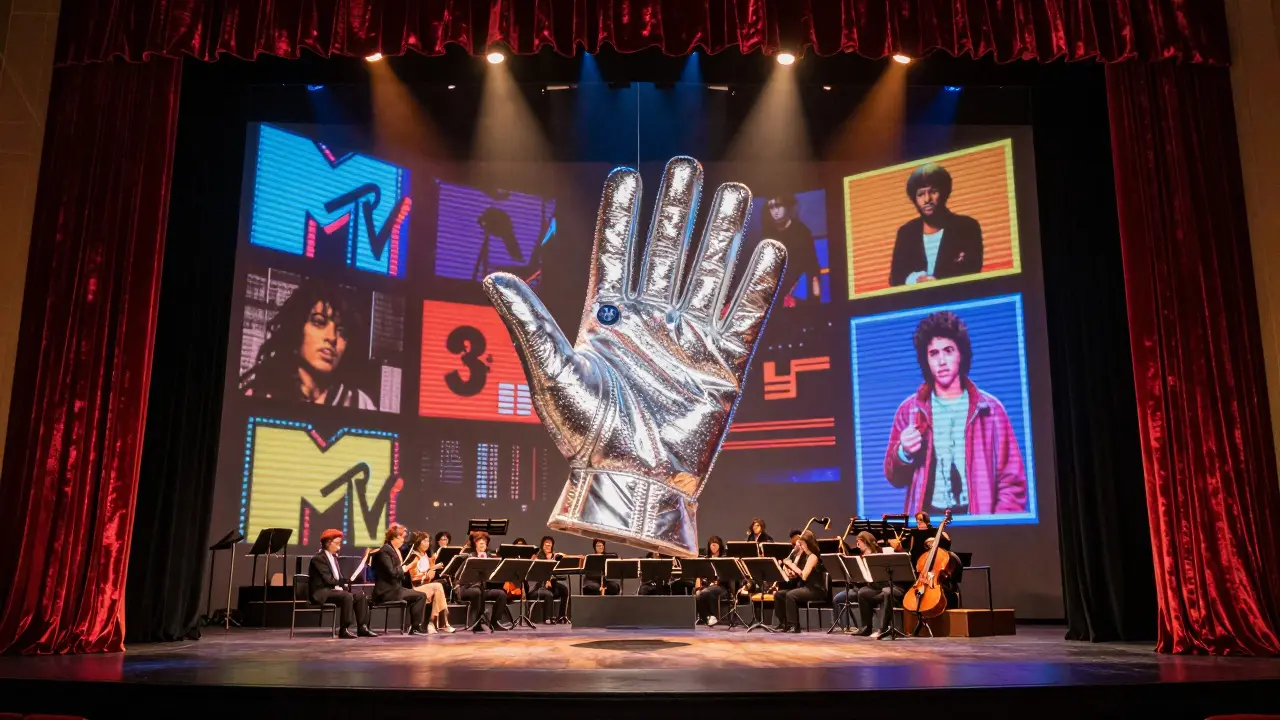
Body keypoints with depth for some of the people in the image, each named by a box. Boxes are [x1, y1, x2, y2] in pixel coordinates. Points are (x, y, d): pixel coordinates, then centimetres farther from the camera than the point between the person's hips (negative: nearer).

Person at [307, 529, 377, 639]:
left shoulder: (334, 556, 16)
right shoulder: (318, 558, -14)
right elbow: (328, 580, -21)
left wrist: (344, 583, -5)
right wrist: (346, 582, -14)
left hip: (333, 588, 10)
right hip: (321, 591, -10)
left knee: (360, 594, -3)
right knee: (347, 596, -31)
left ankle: (362, 627, -4)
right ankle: (344, 630, -26)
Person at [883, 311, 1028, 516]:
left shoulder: (989, 408, 4)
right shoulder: (909, 409, 7)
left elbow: (1012, 480, 5)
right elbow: (895, 478, 12)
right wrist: (904, 453, -7)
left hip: (976, 517, -1)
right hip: (928, 516, 1)